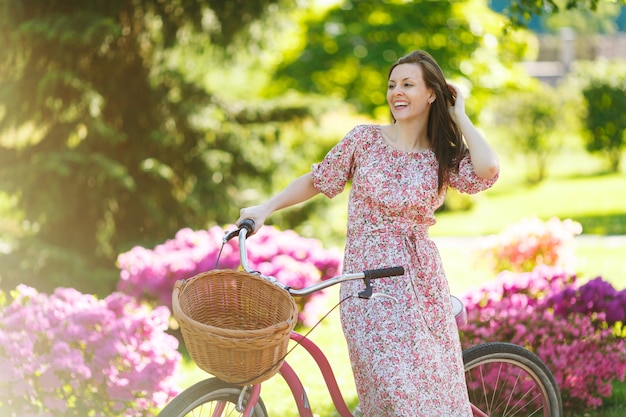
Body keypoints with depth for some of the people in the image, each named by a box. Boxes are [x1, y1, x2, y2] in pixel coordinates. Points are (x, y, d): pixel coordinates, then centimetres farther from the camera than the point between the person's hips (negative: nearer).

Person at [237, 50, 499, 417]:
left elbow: (487, 170, -17)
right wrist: (266, 209, 1)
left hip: (421, 282, 2)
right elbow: (317, 180, 11)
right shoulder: (365, 139, 3)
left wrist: (459, 116, -4)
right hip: (367, 281, -2)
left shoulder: (444, 158, 3)